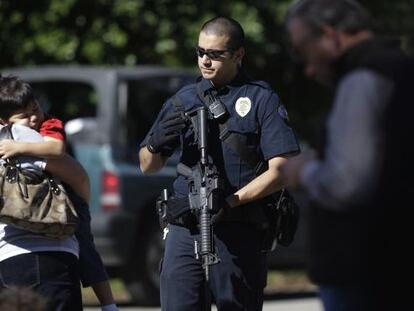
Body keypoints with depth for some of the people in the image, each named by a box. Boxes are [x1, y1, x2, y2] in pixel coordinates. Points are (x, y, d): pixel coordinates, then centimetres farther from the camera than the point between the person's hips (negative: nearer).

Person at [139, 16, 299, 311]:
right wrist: (155, 144, -4)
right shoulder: (183, 100, 16)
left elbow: (280, 171, -6)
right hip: (184, 232, 3)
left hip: (238, 234, -3)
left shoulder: (262, 99, 3)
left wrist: (231, 202, -17)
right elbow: (148, 167, 20)